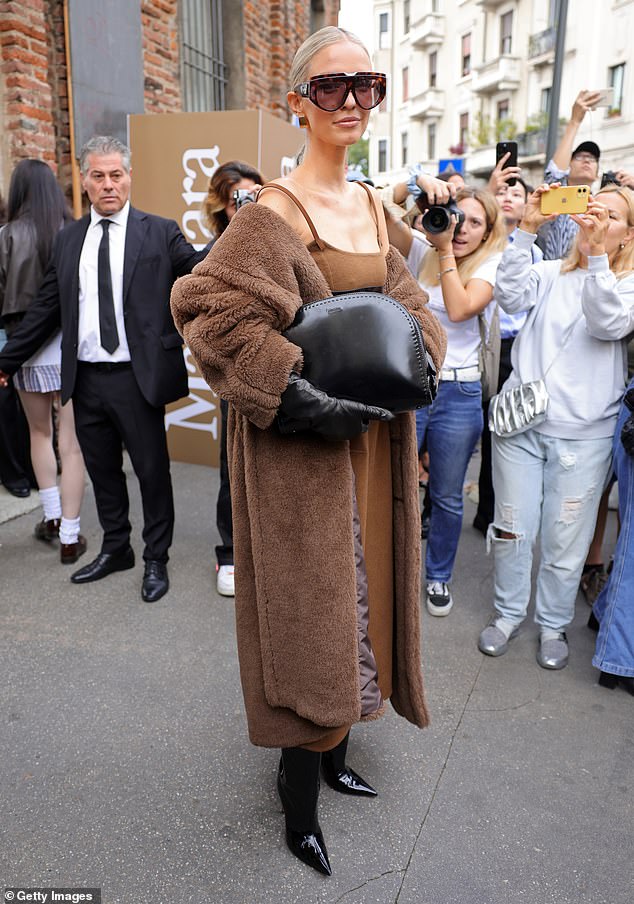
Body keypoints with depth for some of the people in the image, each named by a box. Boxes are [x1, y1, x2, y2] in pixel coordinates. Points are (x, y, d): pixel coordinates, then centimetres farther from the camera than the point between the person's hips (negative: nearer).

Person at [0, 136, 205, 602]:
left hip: (137, 376, -4)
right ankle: (116, 549, 35)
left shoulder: (160, 232, 0)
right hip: (86, 378, 5)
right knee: (103, 470, 16)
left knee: (153, 470, 6)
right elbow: (46, 308, 13)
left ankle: (156, 559, 24)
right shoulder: (68, 239, 11)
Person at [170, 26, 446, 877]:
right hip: (304, 450, -8)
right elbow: (205, 304, -19)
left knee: (361, 592, 18)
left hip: (374, 435, 8)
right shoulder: (274, 212, -11)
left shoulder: (372, 204, 11)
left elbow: (411, 305, 15)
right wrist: (297, 392, -23)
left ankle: (335, 751, 43)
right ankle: (300, 805, 27)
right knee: (309, 608, 3)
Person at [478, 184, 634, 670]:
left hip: (583, 434, -1)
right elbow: (511, 295, -9)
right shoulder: (551, 273, 10)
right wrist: (528, 228, -14)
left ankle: (554, 623, 29)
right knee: (513, 528, 9)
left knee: (565, 539, 7)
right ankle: (509, 612, 29)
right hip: (519, 419, 2)